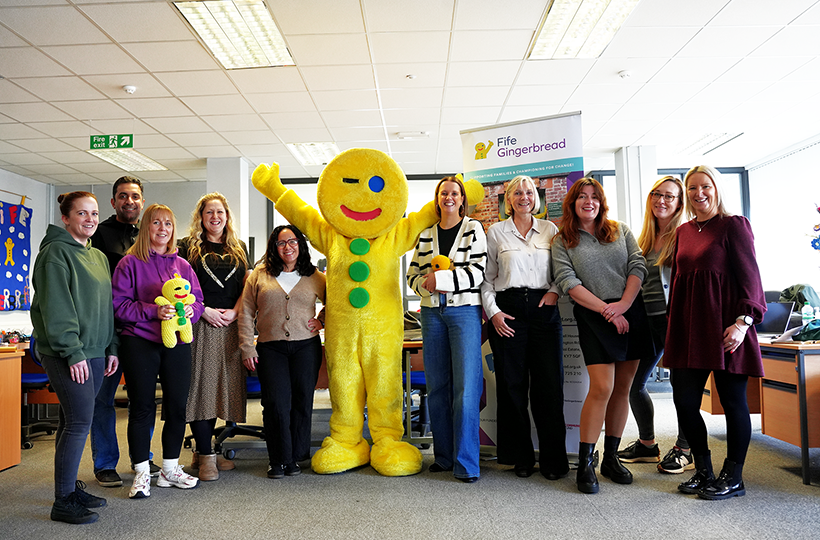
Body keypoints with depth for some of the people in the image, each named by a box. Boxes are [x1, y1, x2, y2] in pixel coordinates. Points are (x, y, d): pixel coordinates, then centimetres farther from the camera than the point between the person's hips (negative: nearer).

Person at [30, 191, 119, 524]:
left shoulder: (98, 257, 17)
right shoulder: (56, 253, -8)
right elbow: (56, 308, -15)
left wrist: (111, 348, 13)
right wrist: (73, 352, -19)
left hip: (94, 352, 8)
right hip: (66, 354, -8)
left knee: (73, 421, 14)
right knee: (80, 422, -9)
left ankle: (70, 487, 24)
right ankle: (63, 502, 2)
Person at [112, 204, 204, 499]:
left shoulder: (182, 265, 14)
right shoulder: (130, 263, 1)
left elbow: (198, 300, 14)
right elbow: (119, 305, -6)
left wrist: (190, 309, -8)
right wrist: (153, 311, -18)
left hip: (177, 344, 4)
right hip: (140, 344, -4)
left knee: (177, 406, 7)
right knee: (142, 408, 3)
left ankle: (170, 469, 23)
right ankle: (142, 473, 16)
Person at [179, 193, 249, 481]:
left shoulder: (238, 247, 15)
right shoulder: (189, 246, 4)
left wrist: (234, 311, -4)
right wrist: (205, 311, -12)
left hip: (230, 325, 4)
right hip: (199, 325, -4)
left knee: (222, 385, 6)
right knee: (200, 384, -4)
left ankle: (202, 451, 19)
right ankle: (206, 456, 4)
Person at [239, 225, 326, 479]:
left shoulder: (314, 277, 8)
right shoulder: (259, 275, 7)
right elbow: (246, 313, 6)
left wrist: (322, 320, 5)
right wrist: (247, 348, 1)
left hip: (306, 347, 1)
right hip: (270, 349, -1)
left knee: (302, 401, 3)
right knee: (276, 403, -7)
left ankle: (296, 457, 18)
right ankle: (278, 459, 9)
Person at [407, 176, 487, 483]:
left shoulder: (473, 229, 4)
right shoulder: (426, 235, 15)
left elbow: (478, 272, -6)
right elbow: (413, 274, 15)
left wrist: (439, 278, -14)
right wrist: (427, 285, -7)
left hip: (464, 310, -4)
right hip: (432, 312, 4)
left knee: (466, 386, -8)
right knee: (436, 386, 7)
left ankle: (465, 463, 0)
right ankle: (444, 455, 19)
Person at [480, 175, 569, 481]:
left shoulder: (550, 229, 13)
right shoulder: (496, 232, 9)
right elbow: (486, 277, 8)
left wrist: (555, 290, -2)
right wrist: (492, 312, -2)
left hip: (544, 309, 1)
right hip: (508, 310, -1)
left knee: (549, 383, -1)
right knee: (512, 384, 1)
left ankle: (553, 460, 11)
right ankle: (521, 457, 15)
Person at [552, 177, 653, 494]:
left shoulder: (621, 231, 13)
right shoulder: (563, 241, 5)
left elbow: (638, 266, 3)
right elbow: (568, 282, -6)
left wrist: (623, 304, -12)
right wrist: (605, 309, -14)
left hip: (631, 312, 4)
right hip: (593, 317, -3)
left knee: (623, 388, 6)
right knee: (602, 388, -13)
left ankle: (611, 458, 18)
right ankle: (585, 464, -2)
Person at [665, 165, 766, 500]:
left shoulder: (733, 225, -1)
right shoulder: (684, 231, 15)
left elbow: (749, 275, -8)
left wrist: (743, 321, -19)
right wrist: (673, 327, 15)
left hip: (724, 326, -5)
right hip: (688, 327, 6)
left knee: (732, 400, 4)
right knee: (684, 400, 4)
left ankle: (733, 478, 17)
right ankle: (703, 471, 21)